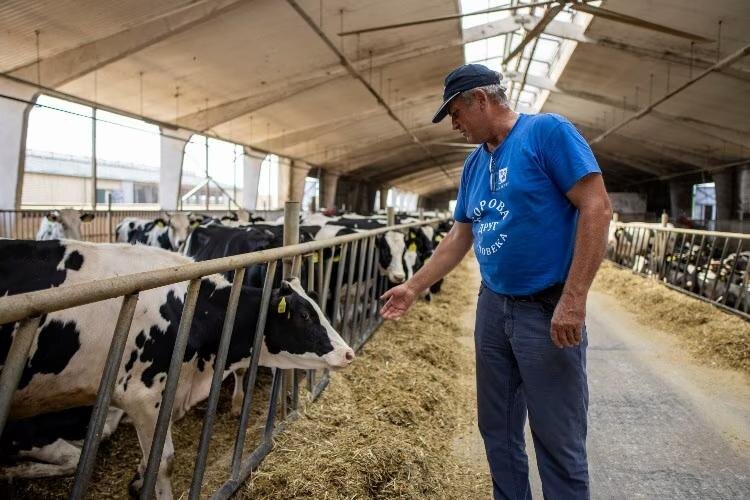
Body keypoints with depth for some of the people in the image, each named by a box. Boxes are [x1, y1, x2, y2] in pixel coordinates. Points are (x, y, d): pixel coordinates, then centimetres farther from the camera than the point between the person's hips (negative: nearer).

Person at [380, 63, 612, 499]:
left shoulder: (547, 131, -9)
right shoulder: (474, 165, 13)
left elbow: (597, 208, -16)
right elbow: (460, 237, 18)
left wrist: (573, 299, -21)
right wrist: (415, 287, 15)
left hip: (547, 311, -7)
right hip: (492, 308, 8)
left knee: (558, 440, 2)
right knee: (498, 429, 16)